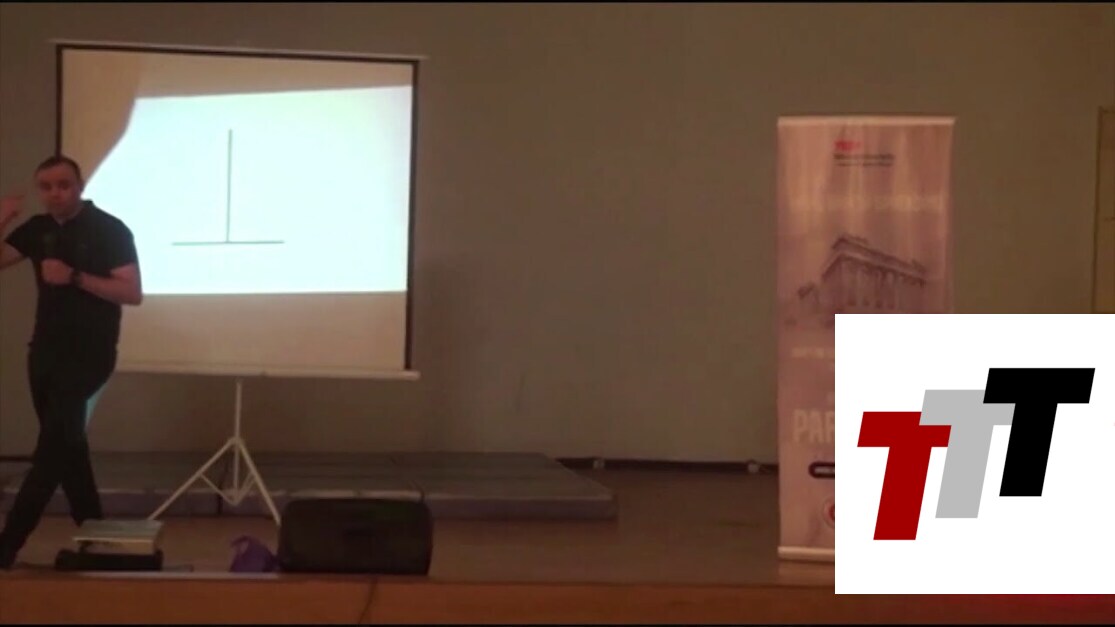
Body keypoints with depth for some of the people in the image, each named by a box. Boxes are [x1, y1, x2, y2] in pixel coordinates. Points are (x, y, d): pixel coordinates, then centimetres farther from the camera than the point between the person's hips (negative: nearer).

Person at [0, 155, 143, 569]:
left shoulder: (110, 231, -9)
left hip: (88, 355, -7)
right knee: (65, 443, 11)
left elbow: (133, 292, -15)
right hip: (45, 351, 7)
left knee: (53, 445, -10)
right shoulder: (38, 229, 9)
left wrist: (74, 276, -23)